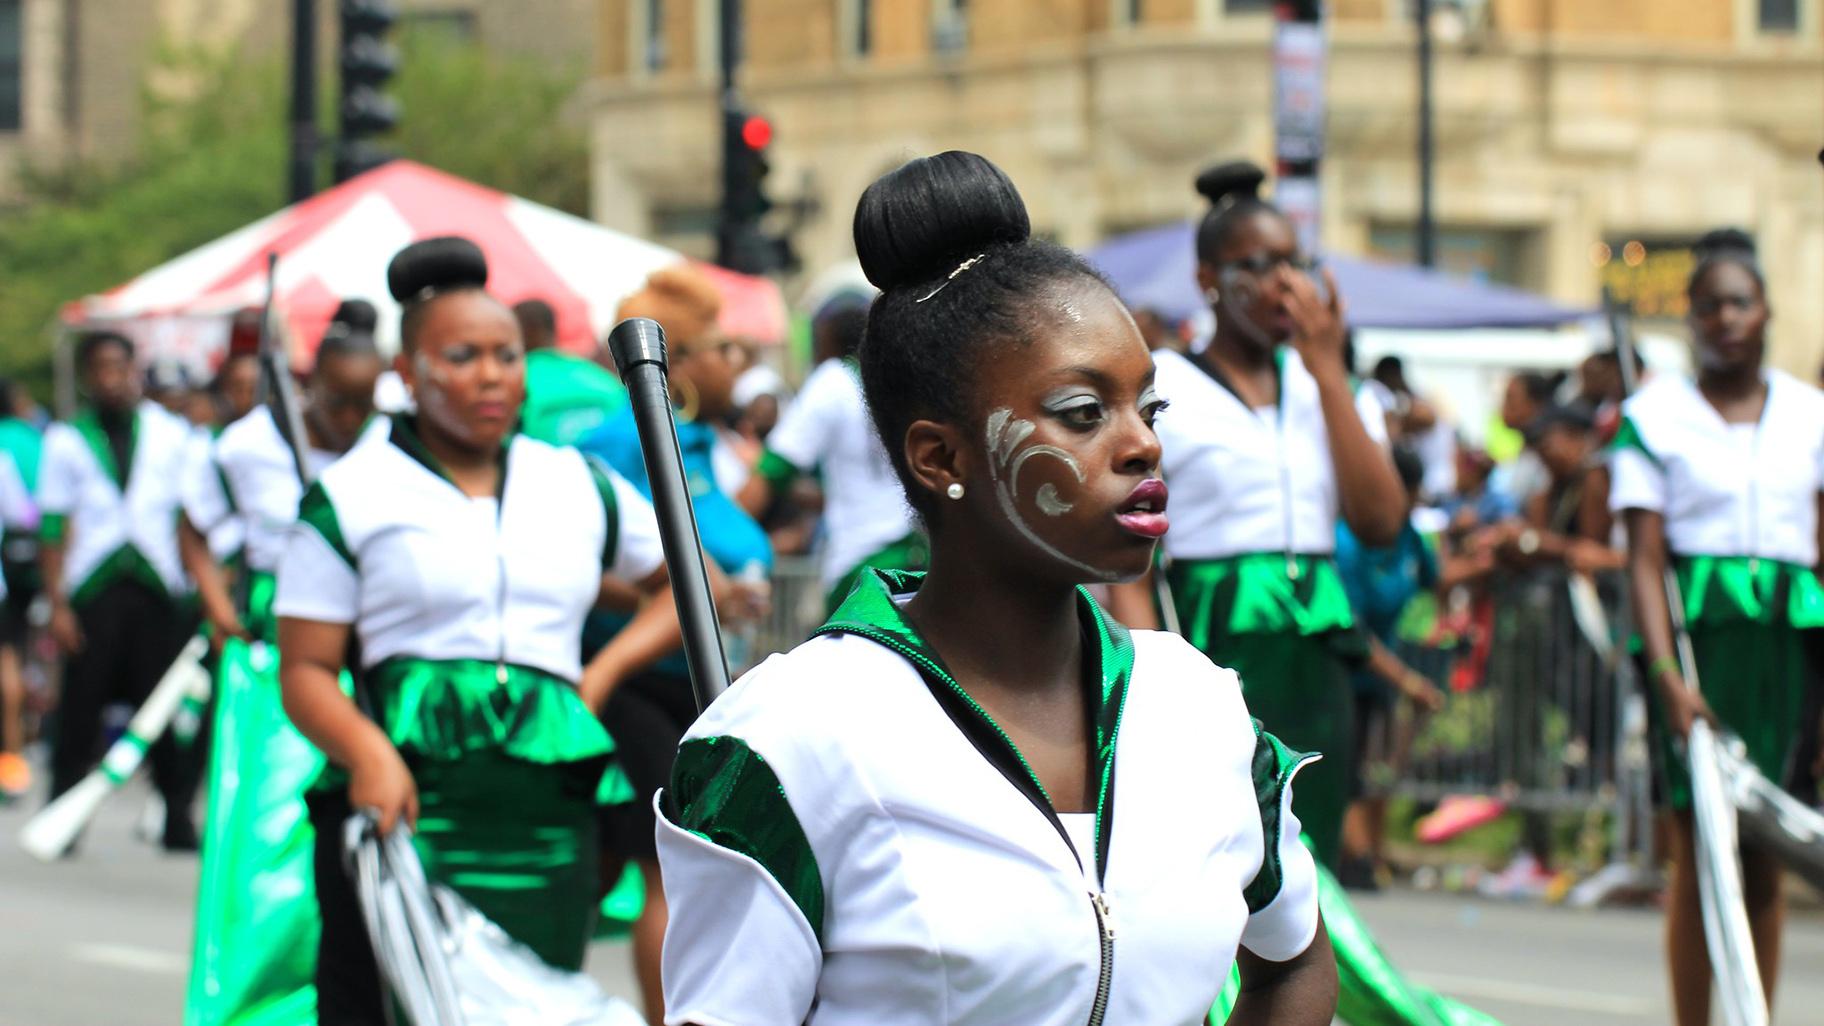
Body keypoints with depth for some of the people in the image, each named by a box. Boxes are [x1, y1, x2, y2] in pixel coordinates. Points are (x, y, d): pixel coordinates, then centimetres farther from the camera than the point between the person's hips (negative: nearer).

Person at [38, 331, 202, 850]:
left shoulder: (171, 434, 10)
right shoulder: (66, 441, 6)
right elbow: (55, 529, 4)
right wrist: (57, 604, -3)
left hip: (157, 588, 1)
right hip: (93, 589, -1)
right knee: (80, 706, -2)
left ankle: (178, 819, 5)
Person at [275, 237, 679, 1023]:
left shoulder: (578, 486, 17)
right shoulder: (351, 496, 4)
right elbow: (306, 671, 0)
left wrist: (606, 669, 10)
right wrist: (368, 753, -20)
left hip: (547, 811, 4)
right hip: (406, 802, -4)